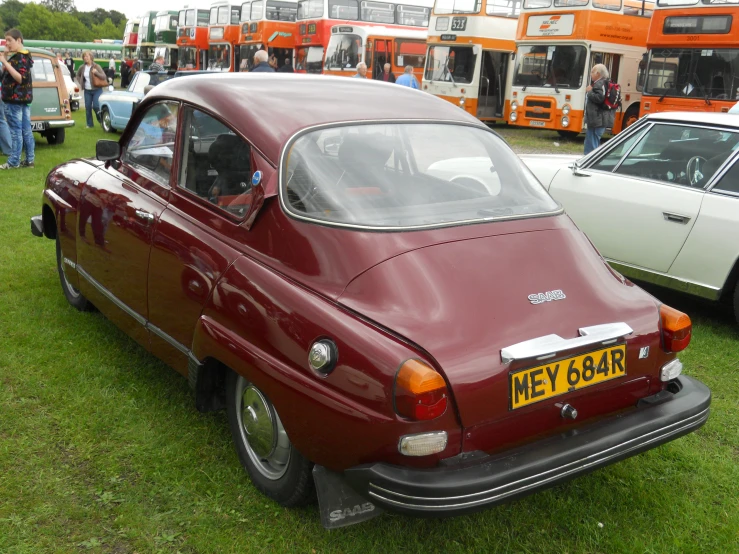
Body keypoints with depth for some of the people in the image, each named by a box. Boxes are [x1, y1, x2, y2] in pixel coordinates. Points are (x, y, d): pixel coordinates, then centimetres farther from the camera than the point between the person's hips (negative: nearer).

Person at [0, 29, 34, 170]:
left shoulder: (20, 57, -14)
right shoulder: (22, 56, 16)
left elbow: (21, 78, -24)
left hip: (15, 99, -10)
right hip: (24, 98, 10)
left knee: (16, 131, -6)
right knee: (26, 130, 9)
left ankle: (13, 162, -4)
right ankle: (29, 160, 11)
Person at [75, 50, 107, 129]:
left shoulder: (96, 66, -7)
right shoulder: (82, 67, 4)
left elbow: (104, 77, -10)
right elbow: (77, 76, 21)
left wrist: (96, 72, -24)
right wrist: (81, 83, 8)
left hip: (97, 90, -4)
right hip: (87, 90, 4)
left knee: (96, 106, -12)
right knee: (88, 107, 4)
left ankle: (101, 120, 12)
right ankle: (90, 124, 14)